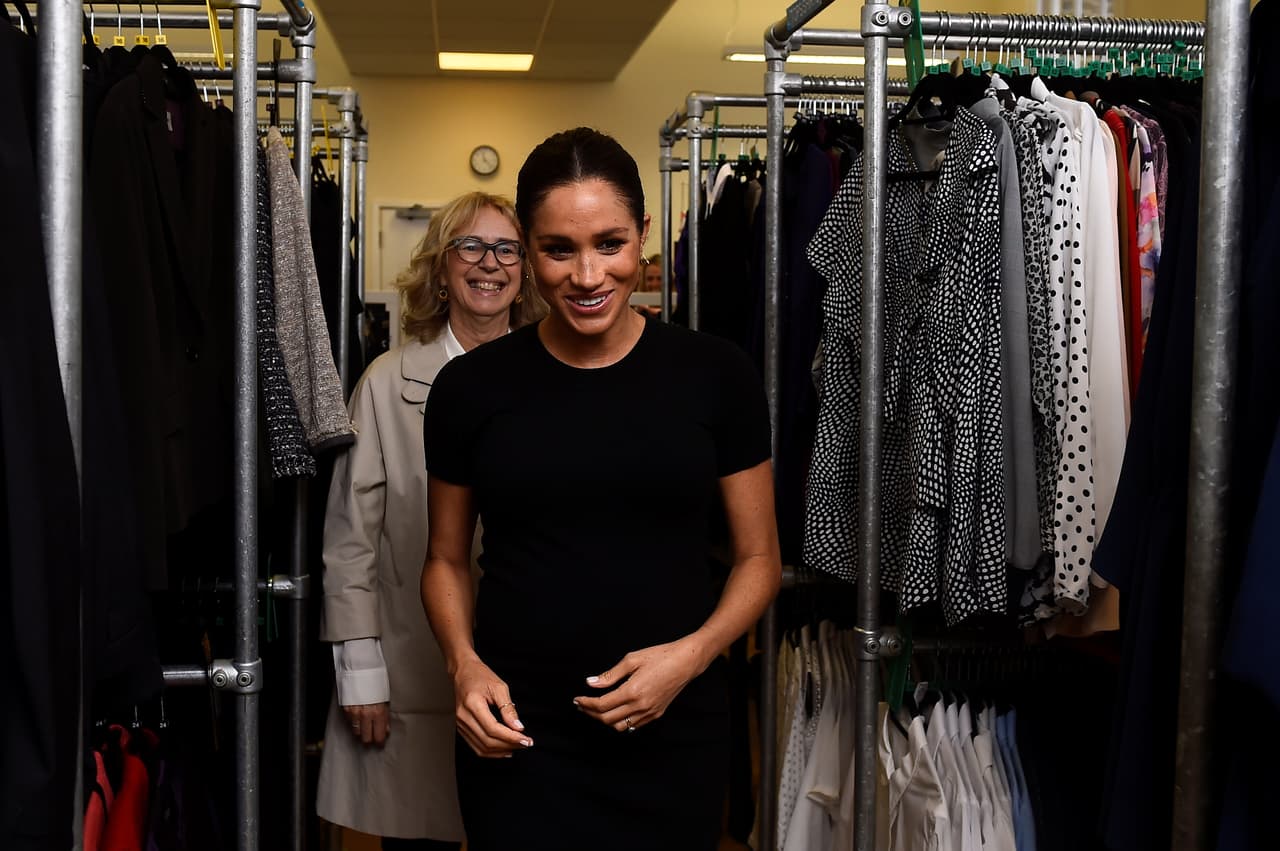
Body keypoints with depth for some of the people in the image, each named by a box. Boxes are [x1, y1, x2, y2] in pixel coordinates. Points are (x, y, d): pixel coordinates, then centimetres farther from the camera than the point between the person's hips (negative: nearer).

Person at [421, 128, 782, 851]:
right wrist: (465, 664, -7)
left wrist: (692, 654, -13)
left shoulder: (716, 376, -3)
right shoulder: (471, 386, -1)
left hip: (673, 731, 0)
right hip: (517, 732, 0)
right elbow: (447, 559, 10)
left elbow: (759, 558, 3)